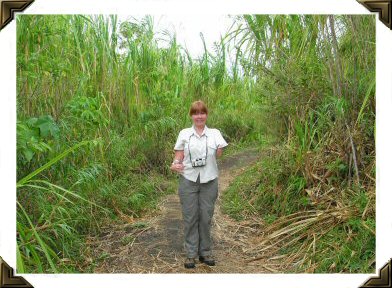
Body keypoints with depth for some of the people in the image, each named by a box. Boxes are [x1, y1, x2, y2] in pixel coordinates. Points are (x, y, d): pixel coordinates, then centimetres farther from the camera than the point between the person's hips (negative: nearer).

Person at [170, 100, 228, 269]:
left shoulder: (215, 133, 7)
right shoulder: (184, 133, 7)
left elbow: (219, 154, 3)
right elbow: (179, 155, 4)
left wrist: (220, 151, -16)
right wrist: (175, 164, -14)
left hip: (209, 181, 0)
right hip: (188, 180, 0)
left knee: (206, 217, 7)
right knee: (190, 217, 4)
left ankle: (205, 252, 21)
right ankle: (191, 254, 16)